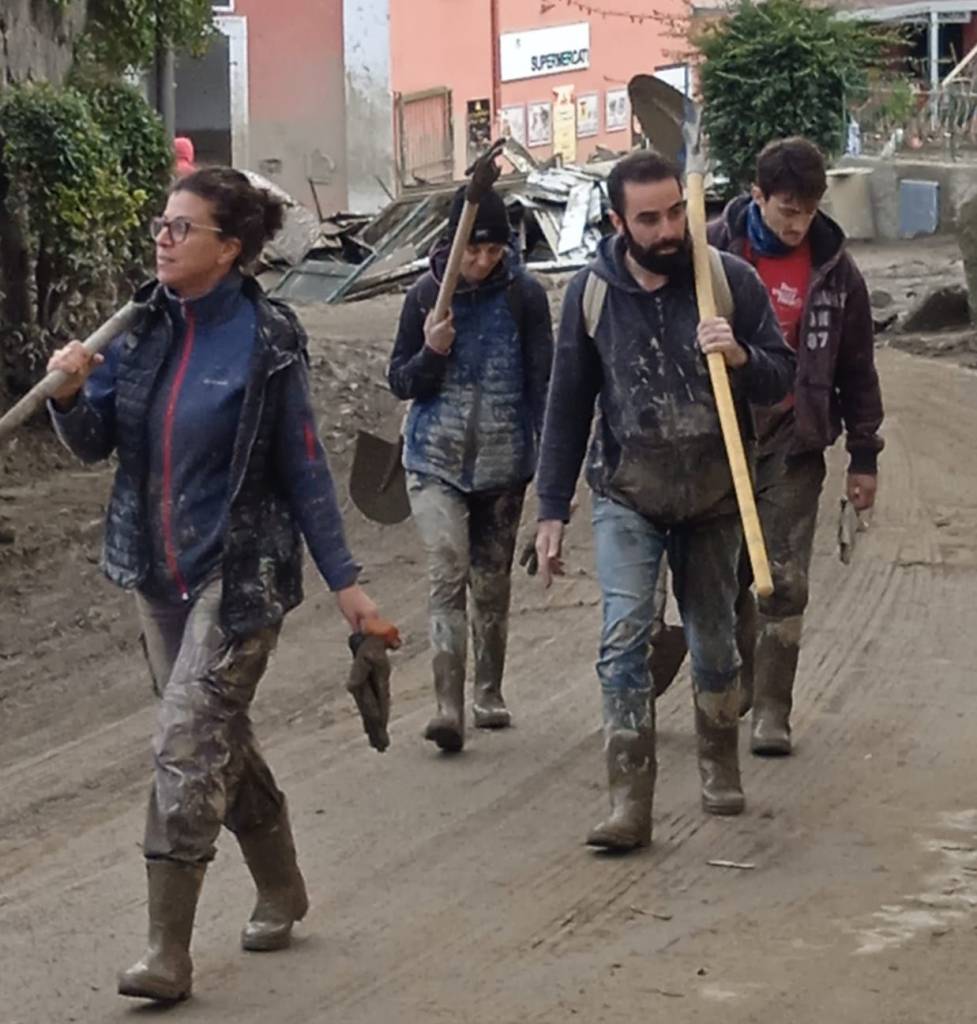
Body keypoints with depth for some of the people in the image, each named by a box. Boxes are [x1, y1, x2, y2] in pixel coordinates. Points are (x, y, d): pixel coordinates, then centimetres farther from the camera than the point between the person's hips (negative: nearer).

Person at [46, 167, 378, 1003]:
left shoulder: (264, 341, -13)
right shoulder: (142, 325, 2)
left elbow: (303, 467, -8)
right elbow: (95, 443, 5)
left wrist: (343, 579, -7)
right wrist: (71, 395, -17)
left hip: (239, 574, -6)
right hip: (158, 571, 6)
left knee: (187, 746, -11)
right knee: (222, 740, 17)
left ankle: (168, 953, -7)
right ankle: (281, 891, 37)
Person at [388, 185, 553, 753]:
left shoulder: (525, 295, -3)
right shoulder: (426, 295, 0)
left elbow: (543, 380, 0)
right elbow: (400, 382, 5)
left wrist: (549, 452, -6)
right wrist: (431, 352, -15)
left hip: (502, 461, 1)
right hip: (436, 459, -1)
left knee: (492, 581, 12)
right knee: (447, 574, -14)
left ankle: (489, 691, 28)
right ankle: (449, 704, -19)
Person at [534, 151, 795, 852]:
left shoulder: (730, 280, -8)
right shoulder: (593, 292, -5)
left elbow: (783, 378, -2)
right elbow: (568, 406, 2)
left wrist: (741, 357, -25)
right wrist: (553, 510, 1)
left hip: (713, 496, 1)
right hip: (627, 495, -1)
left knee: (714, 643, 13)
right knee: (625, 635, -16)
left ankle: (720, 765, 37)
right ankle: (630, 803, -17)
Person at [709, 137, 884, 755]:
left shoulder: (835, 270, 0)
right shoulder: (713, 251, -4)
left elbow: (857, 370, 7)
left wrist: (864, 456, 8)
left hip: (793, 447, -1)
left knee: (784, 583, -5)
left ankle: (772, 712, 2)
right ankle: (740, 679, 31)